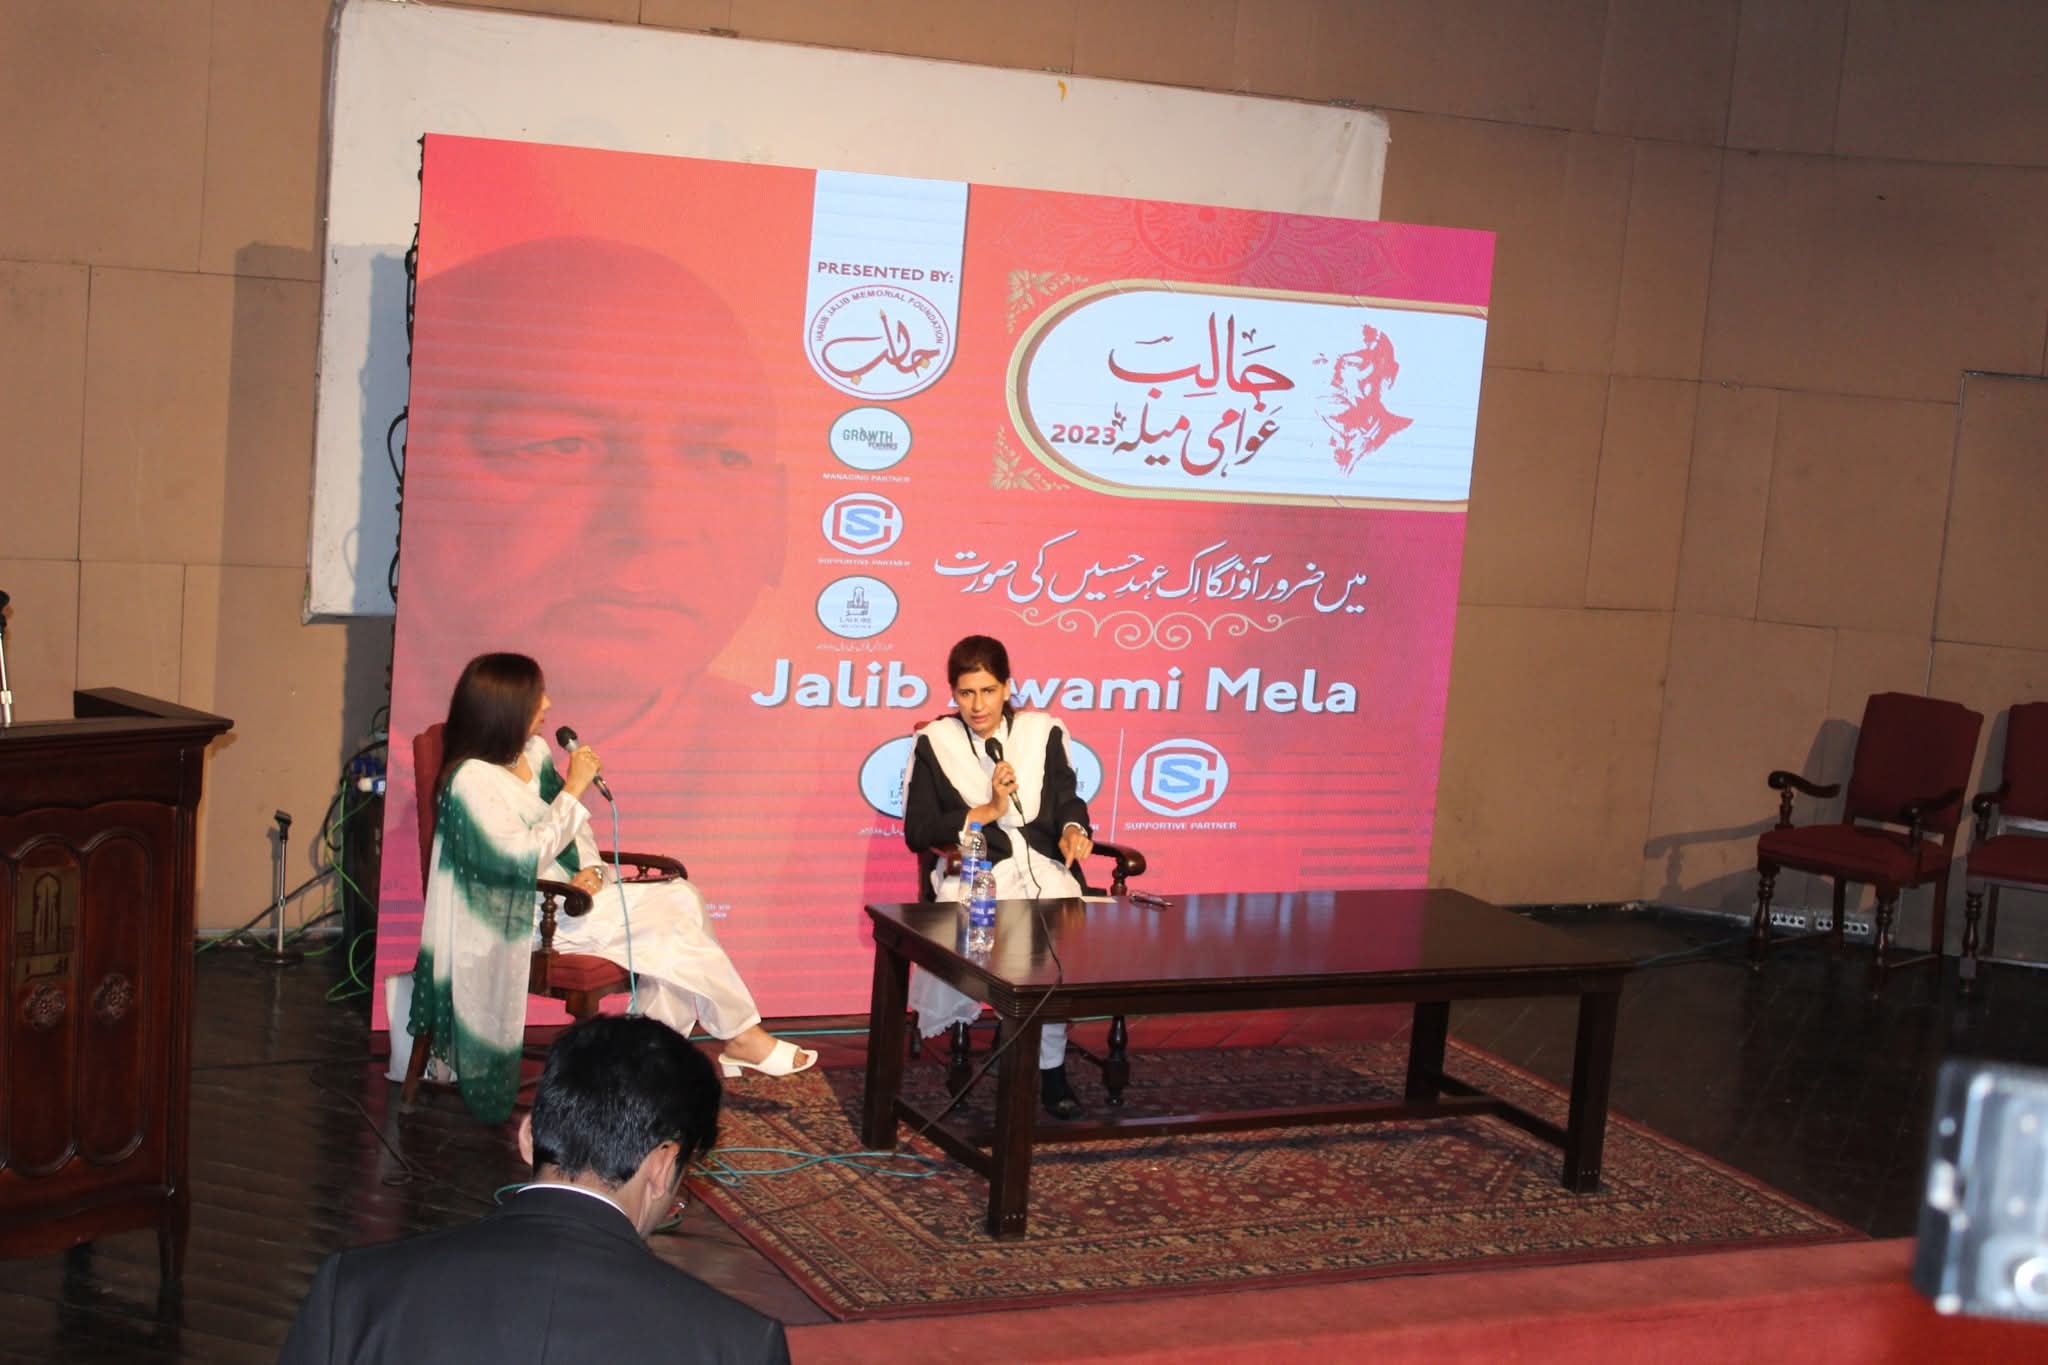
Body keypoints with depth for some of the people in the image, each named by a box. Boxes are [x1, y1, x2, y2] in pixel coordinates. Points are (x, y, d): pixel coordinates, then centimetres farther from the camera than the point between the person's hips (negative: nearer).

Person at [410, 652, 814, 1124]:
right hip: (527, 915, -8)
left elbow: (572, 826, 17)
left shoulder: (534, 752, 9)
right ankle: (742, 1037, -2)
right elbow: (524, 857, -23)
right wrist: (574, 787, -22)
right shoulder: (472, 780, -17)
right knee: (669, 924, -16)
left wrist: (590, 869, -4)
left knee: (681, 899, -11)